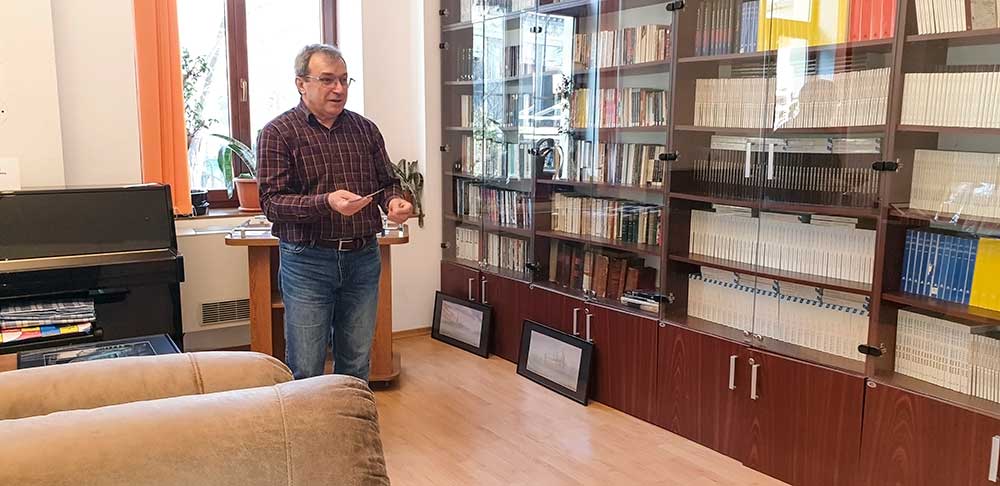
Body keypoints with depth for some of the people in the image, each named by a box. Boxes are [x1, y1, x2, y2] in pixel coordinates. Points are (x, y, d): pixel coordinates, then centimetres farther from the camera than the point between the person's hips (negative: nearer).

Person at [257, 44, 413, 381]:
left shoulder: (365, 129, 9)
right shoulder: (278, 134, -4)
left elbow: (387, 181, 16)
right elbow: (271, 202, -12)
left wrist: (394, 201, -8)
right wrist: (327, 202, -28)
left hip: (364, 259, 4)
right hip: (307, 261, -4)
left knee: (356, 365, 14)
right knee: (306, 370, 3)